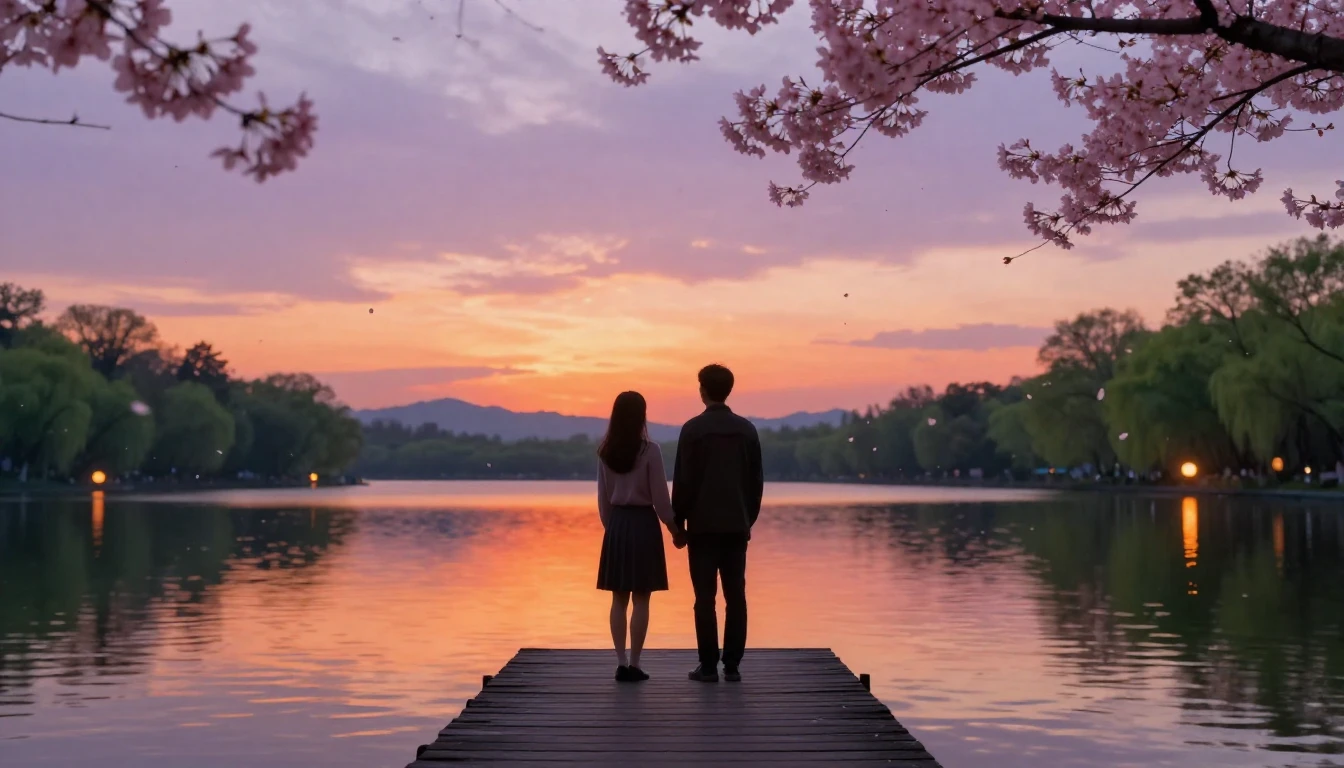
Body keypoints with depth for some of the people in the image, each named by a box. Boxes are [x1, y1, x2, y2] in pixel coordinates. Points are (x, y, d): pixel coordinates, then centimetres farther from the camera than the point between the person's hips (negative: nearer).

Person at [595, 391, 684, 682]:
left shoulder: (605, 451, 1)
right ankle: (634, 665, 2)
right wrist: (674, 528, 3)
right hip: (643, 523, -4)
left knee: (619, 599, 9)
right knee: (641, 600, 1)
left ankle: (621, 663, 8)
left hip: (617, 523, 4)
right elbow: (660, 496, -8)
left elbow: (603, 496, 6)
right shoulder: (650, 450, -11)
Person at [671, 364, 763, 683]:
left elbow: (683, 480, -7)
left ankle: (709, 666, -1)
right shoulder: (747, 430, 5)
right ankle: (732, 665, 4)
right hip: (736, 525, 3)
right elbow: (756, 481, 8)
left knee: (705, 597, -1)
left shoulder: (693, 429, -7)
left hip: (703, 524, -3)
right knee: (735, 596, 4)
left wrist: (678, 520, 2)